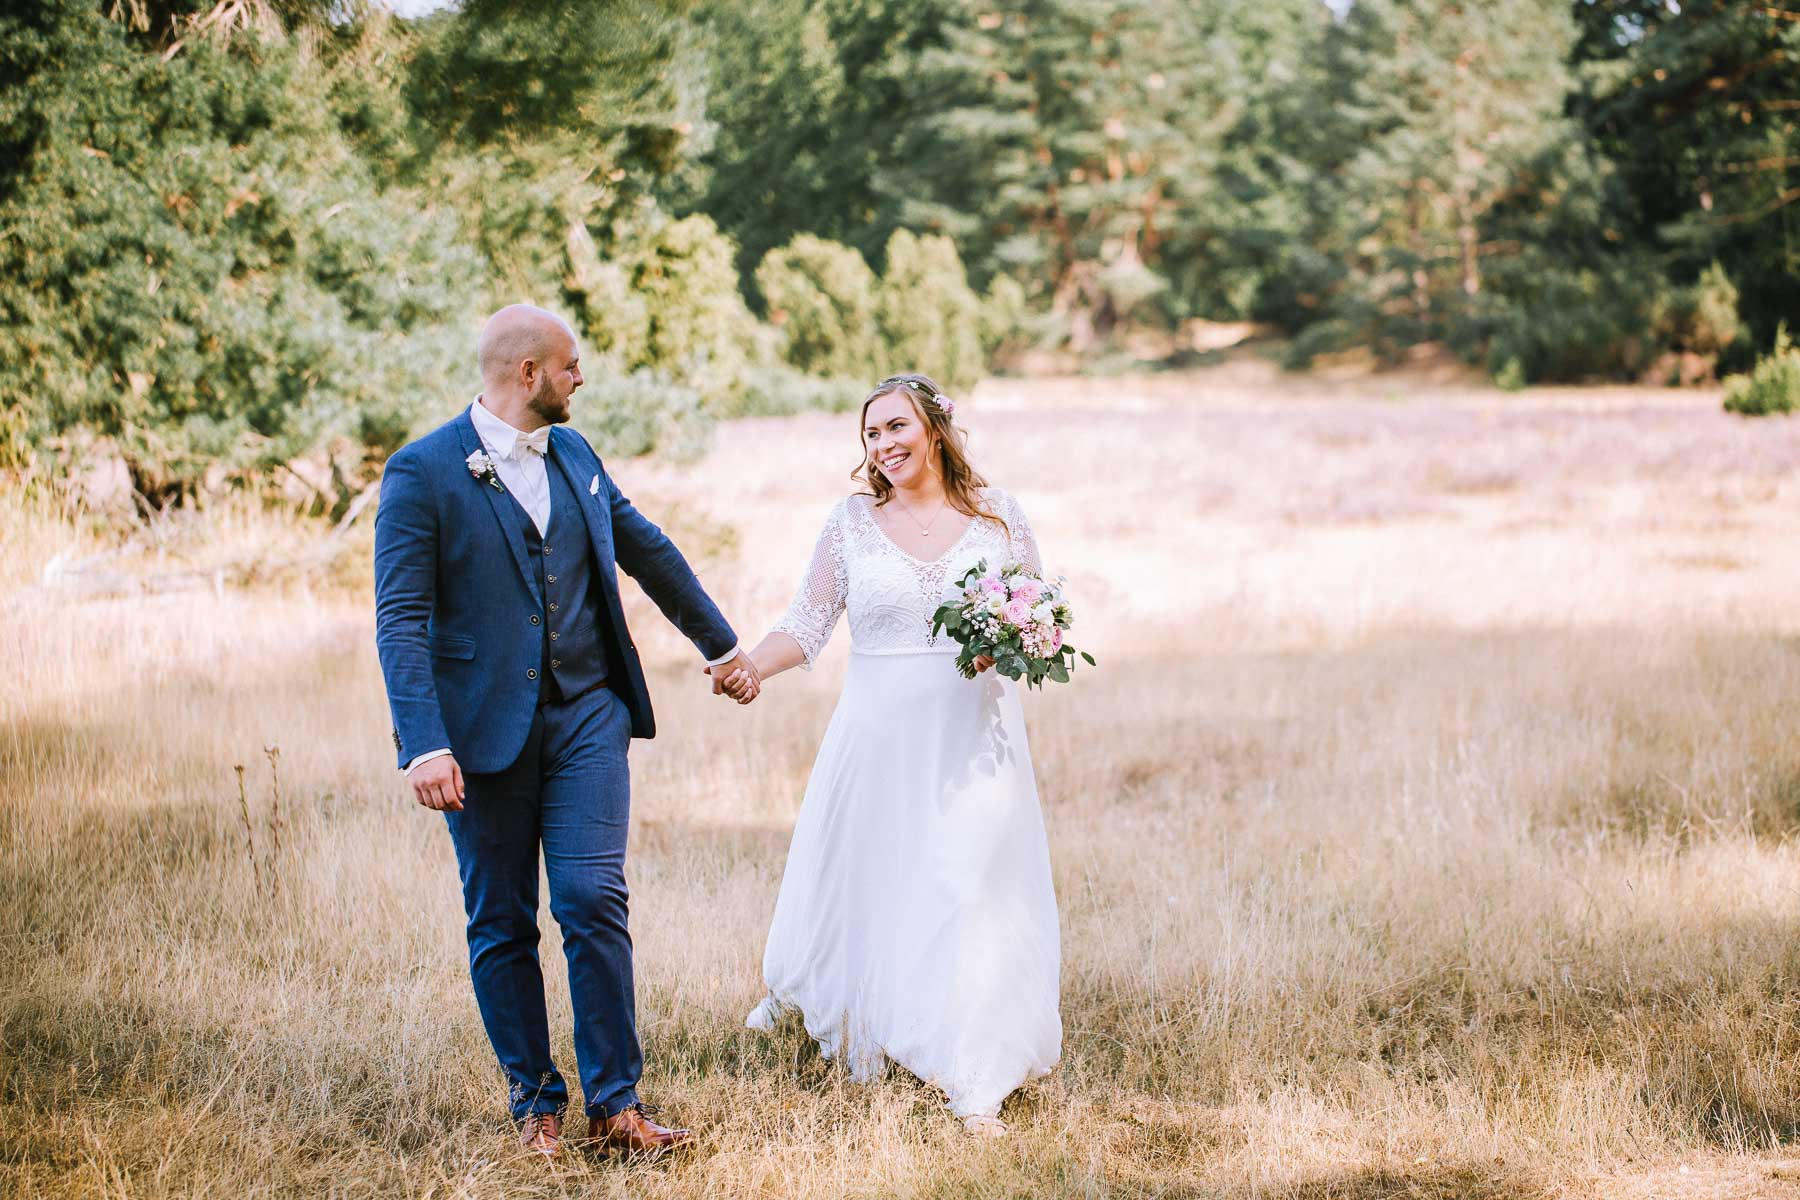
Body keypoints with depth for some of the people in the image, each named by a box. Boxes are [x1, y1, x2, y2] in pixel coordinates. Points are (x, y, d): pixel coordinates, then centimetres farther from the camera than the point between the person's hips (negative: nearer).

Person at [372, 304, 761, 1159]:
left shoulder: (573, 454, 10)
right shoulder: (422, 472, -8)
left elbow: (648, 551, 24)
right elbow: (401, 618, -13)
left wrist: (721, 645, 32)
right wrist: (425, 746, -22)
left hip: (586, 718, 3)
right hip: (484, 731, -3)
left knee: (594, 903, -6)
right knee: (501, 925, 6)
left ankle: (615, 1104, 0)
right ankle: (534, 1100, 19)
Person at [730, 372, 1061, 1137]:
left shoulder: (997, 515, 3)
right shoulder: (852, 520, 2)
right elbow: (806, 626, 1)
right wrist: (752, 664, -17)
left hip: (972, 737, -1)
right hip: (880, 735, 1)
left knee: (971, 895, -5)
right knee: (863, 883, 12)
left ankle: (973, 1086, 2)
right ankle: (800, 991, 44)